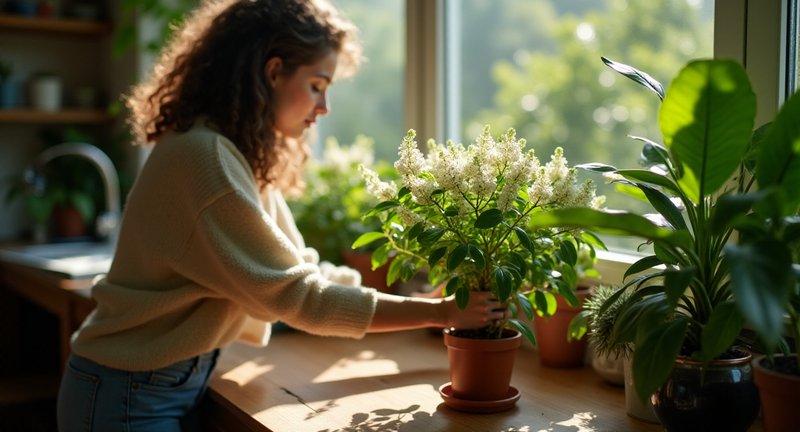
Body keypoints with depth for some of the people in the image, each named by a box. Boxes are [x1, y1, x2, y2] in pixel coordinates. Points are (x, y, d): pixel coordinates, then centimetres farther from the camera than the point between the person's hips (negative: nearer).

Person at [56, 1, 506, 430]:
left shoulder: (239, 154, 5)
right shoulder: (204, 156, -25)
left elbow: (300, 269, 6)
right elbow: (298, 296, -23)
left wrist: (422, 303, 2)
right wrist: (438, 312, -17)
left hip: (183, 380, 8)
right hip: (132, 393, -8)